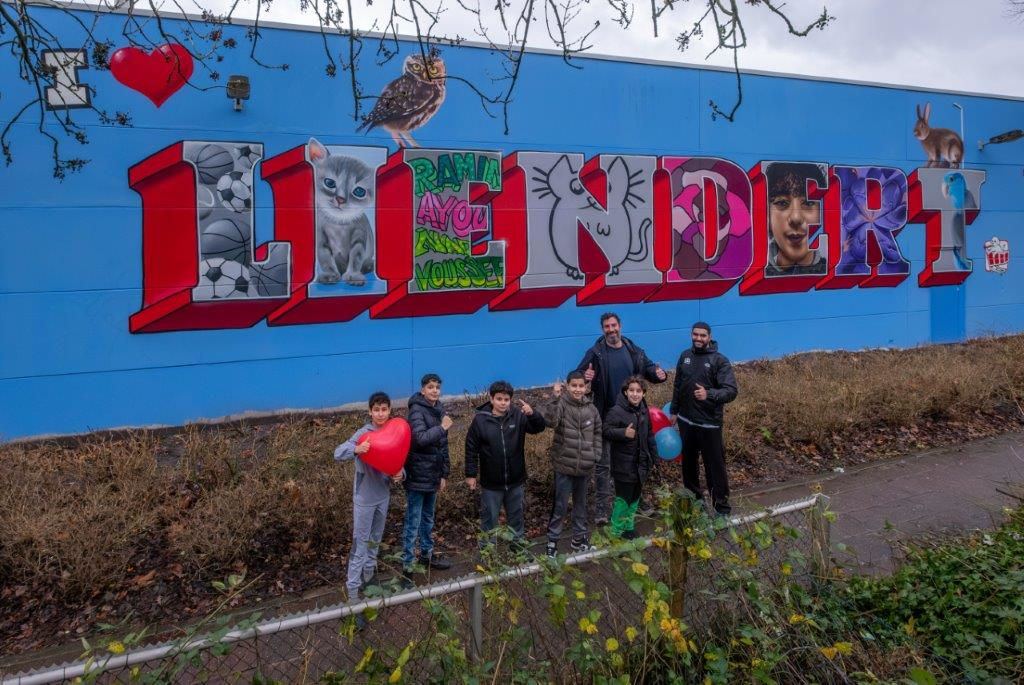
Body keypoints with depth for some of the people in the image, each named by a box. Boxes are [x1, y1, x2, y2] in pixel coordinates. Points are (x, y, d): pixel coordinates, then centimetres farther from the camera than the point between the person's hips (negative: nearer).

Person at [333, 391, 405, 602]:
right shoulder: (363, 434, -18)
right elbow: (338, 454, -27)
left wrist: (400, 473, -16)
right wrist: (356, 449, -47)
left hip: (383, 495, 5)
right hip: (364, 497, -5)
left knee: (375, 539, 20)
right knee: (360, 542, 0)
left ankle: (368, 577, 39)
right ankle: (353, 590, 8)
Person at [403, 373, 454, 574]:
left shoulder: (439, 410, 10)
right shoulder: (417, 410, -14)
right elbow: (420, 438, -29)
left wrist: (444, 474, 14)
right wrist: (442, 428, -20)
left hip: (432, 475, 8)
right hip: (418, 476, -8)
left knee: (428, 518, 20)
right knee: (413, 521, -1)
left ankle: (427, 554, 34)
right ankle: (407, 563, 8)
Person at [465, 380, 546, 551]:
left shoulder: (518, 415, -7)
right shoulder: (480, 419, -12)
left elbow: (539, 428, -11)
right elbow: (471, 448, -6)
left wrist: (532, 414, -31)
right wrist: (471, 474, -6)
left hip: (515, 480, 2)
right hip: (491, 482, -2)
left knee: (516, 516, 20)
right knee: (489, 519, 12)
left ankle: (519, 545, 39)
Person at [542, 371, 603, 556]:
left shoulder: (591, 408, 3)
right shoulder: (561, 404, -12)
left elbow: (597, 432, 13)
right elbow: (550, 421, -31)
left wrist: (595, 456, 5)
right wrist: (555, 399, -40)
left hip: (585, 466, 5)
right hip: (564, 465, -5)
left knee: (581, 503, 19)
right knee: (560, 505, 2)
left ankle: (579, 537, 35)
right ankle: (552, 539, 17)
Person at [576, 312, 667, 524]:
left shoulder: (635, 351, 1)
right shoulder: (595, 353, -10)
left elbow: (648, 368, 12)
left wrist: (658, 374, -11)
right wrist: (585, 377, -34)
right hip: (605, 417, -4)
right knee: (604, 463, 1)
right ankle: (601, 508, 8)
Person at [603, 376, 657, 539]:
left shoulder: (643, 411, 8)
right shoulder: (617, 411, -16)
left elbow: (649, 434, 17)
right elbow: (606, 432, -19)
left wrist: (652, 454, 14)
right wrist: (623, 433, -32)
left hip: (641, 463, 7)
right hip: (624, 465, -7)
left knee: (635, 496, 18)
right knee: (623, 497, -3)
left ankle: (629, 524, 34)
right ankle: (617, 530, 12)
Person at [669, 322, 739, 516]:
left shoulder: (720, 360, -12)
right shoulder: (685, 356, 4)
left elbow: (731, 390, -20)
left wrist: (709, 394, -35)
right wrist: (674, 410, 16)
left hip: (709, 423, -5)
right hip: (686, 421, 5)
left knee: (715, 464, 3)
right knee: (688, 461, 19)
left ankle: (721, 505, 16)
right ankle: (693, 496, 37)